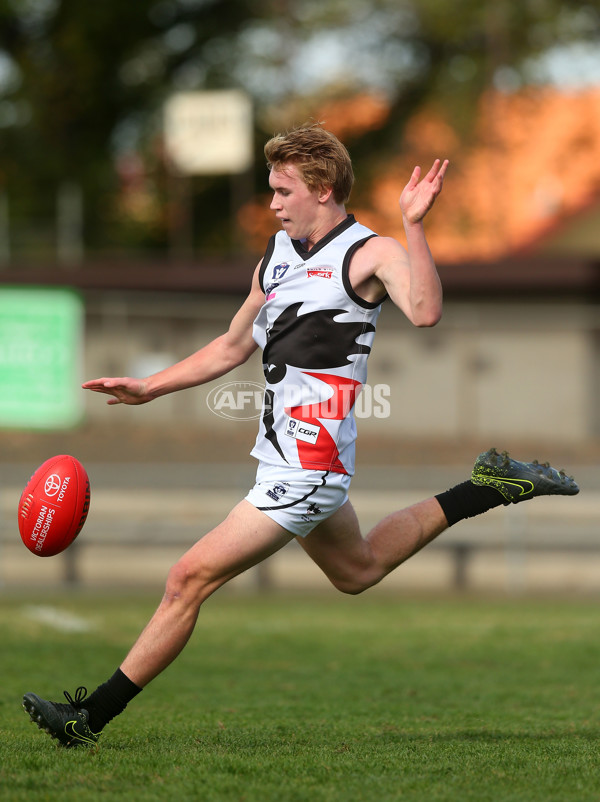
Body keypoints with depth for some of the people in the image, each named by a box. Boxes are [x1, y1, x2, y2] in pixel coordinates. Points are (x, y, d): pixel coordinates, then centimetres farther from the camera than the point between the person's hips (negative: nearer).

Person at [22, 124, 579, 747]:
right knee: (357, 569, 31)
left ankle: (92, 716, -4)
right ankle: (488, 486, 37)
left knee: (189, 580, -10)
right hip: (284, 456, 10)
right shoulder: (276, 256, 11)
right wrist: (149, 387, 19)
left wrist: (412, 224, -39)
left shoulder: (369, 254, -12)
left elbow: (424, 311, -33)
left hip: (304, 471, -10)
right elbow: (233, 347, 23)